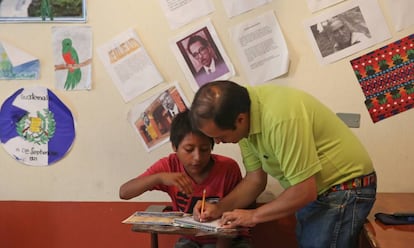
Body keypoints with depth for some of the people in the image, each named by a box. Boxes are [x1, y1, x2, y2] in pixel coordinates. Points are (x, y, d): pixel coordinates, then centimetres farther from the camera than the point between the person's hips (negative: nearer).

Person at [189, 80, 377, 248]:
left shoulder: (280, 118, -33)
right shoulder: (240, 109, -6)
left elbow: (305, 191, -27)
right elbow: (255, 179, 4)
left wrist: (253, 216, -16)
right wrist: (219, 209, -8)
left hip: (345, 189, -8)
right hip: (315, 192, 8)